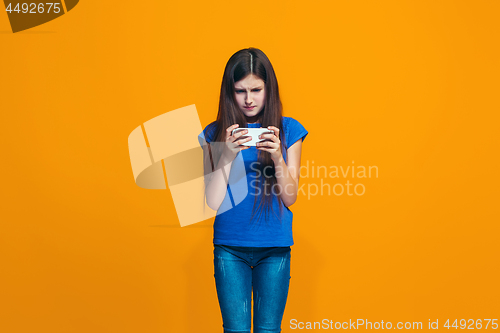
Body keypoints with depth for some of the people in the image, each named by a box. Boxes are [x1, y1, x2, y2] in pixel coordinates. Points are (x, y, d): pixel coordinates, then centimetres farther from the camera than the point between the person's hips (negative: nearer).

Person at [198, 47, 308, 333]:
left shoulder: (288, 130, 1)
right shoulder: (215, 135, 0)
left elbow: (290, 197, -1)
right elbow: (213, 202, -4)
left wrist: (277, 157, -18)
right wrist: (227, 155, -17)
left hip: (275, 248, 0)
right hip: (229, 248, 0)